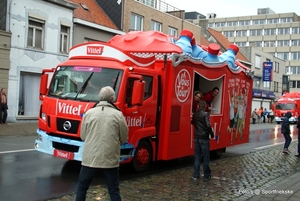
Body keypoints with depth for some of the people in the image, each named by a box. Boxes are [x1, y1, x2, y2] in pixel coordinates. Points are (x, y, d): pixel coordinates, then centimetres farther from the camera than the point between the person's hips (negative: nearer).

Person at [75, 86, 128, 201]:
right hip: (110, 160, -1)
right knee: (114, 191, 10)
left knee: (81, 187, 17)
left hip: (90, 159, 1)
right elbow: (124, 139, 3)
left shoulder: (89, 113, -1)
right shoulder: (118, 115, -5)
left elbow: (83, 137, 7)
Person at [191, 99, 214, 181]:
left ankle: (196, 175, 11)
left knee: (197, 157, 10)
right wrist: (212, 134, -6)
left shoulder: (195, 114, 6)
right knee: (206, 158, 5)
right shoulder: (206, 114, -13)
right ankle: (207, 175, 13)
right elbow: (208, 125, -19)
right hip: (204, 138, -5)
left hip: (196, 138, 5)